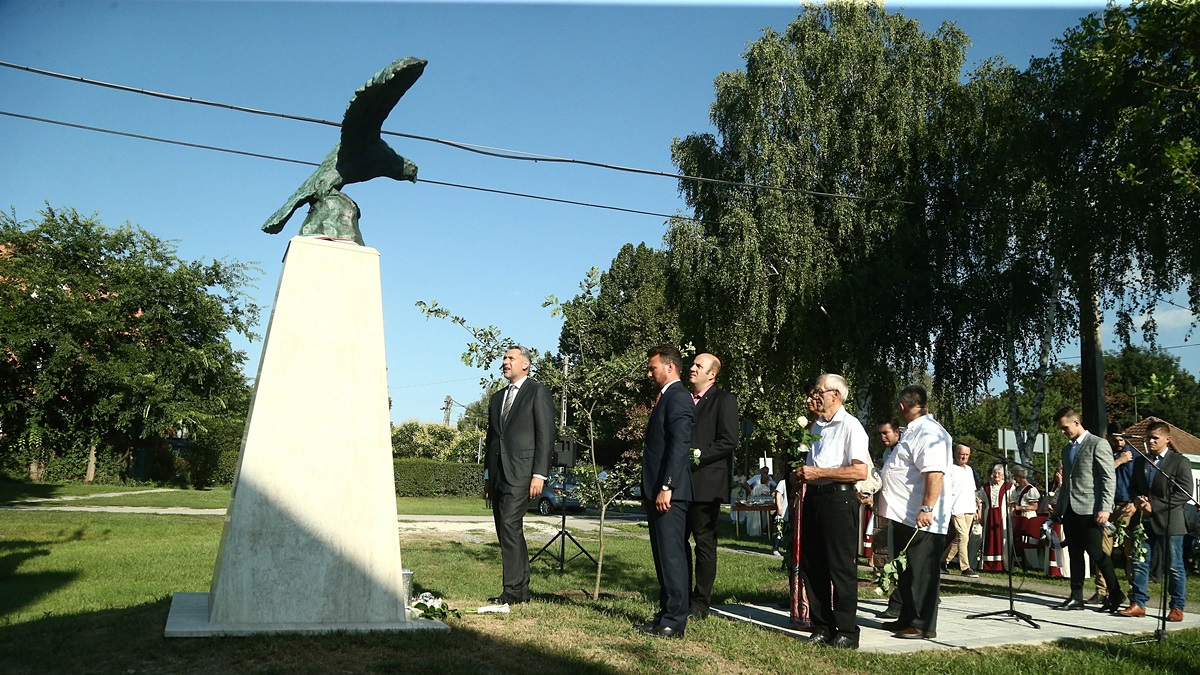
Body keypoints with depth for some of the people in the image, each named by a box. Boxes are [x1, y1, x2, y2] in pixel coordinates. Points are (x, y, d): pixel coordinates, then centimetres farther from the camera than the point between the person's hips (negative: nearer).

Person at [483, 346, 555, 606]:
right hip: (498, 474, 8)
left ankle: (513, 589, -9)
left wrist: (539, 474, -15)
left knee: (510, 525, -16)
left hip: (521, 473, -8)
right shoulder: (497, 398, 22)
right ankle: (521, 590, 15)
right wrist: (488, 477, 18)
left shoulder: (537, 392, 0)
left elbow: (545, 434, -7)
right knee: (507, 532, 8)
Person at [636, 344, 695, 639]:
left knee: (672, 556, -6)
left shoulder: (678, 397, -11)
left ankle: (674, 622, 0)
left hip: (669, 492, -10)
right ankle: (666, 615, 20)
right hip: (657, 491, 10)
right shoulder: (665, 397, 20)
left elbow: (680, 445, -20)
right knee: (663, 556, 13)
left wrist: (665, 487, -22)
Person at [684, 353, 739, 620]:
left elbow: (729, 441, -13)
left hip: (706, 483, -7)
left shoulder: (724, 400, -4)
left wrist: (697, 456, -16)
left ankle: (700, 603, 10)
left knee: (704, 543, 1)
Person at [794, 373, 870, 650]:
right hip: (813, 498, 8)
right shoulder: (816, 427, 17)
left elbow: (860, 471, -17)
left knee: (841, 567, -3)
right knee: (813, 565, 10)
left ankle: (846, 632, 6)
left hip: (838, 499, -8)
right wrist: (802, 474, 10)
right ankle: (822, 627, 19)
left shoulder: (850, 425, -7)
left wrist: (818, 472, -17)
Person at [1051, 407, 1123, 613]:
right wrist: (1059, 508, 16)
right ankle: (1076, 597, 11)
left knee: (1095, 551, -7)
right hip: (1070, 509, 8)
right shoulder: (1067, 449, 20)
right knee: (1074, 553, 7)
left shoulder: (1098, 444, -5)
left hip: (1090, 509, -8)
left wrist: (1105, 508, -17)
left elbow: (1109, 478, -10)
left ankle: (1115, 594, 9)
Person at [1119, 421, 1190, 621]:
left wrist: (1155, 506, -15)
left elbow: (1185, 493, -10)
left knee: (1174, 566, 4)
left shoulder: (1180, 462, -2)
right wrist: (1137, 500, -1)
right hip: (1143, 521, 5)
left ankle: (1177, 607, 14)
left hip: (1169, 522, -5)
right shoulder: (1139, 461, 15)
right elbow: (1133, 487, 23)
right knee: (1139, 563, 4)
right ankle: (1138, 603, 9)